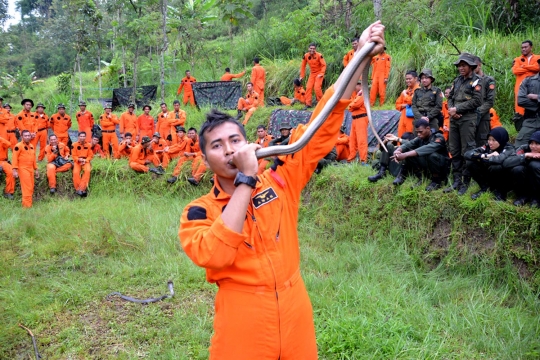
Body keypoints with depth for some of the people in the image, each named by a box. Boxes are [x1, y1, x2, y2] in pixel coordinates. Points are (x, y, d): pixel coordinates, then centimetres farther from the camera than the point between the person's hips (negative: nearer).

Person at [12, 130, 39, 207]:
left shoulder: (31, 146, 14)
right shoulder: (18, 146, -10)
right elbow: (14, 158, -14)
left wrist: (36, 169, 21)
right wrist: (15, 170, -20)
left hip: (31, 169, 8)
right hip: (23, 169, -8)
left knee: (31, 188, 11)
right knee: (27, 188, -10)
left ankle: (26, 204, 21)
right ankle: (27, 206, -6)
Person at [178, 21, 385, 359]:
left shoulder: (280, 183, 0)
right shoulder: (198, 212, -5)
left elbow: (321, 132, -2)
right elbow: (213, 255, -25)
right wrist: (246, 179, -23)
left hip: (298, 325, 3)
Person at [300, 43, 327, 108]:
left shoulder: (319, 55, -19)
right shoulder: (306, 56, -7)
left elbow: (324, 65, -15)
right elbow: (303, 66, 3)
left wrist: (321, 74, -25)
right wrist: (302, 76, 3)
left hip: (319, 73, -4)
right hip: (312, 73, 5)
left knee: (317, 87, -16)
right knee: (308, 87, -5)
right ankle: (308, 103, 3)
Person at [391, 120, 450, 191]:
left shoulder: (438, 137, -20)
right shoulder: (420, 138, 0)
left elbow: (426, 149, -39)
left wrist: (405, 155, -47)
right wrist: (397, 151, -39)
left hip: (442, 168, -5)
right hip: (427, 169, 5)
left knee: (432, 155, -37)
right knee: (409, 153, -13)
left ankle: (437, 181, -16)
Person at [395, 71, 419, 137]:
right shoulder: (405, 91, 20)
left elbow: (414, 101, -21)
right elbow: (397, 105, 21)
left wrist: (405, 95, -3)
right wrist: (404, 105, -2)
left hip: (412, 119, -7)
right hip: (403, 119, 7)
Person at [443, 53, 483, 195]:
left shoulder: (476, 81, -4)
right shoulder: (457, 80, 17)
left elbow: (476, 101, -13)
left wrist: (457, 109, -13)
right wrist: (451, 109, -5)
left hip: (468, 119, -7)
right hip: (454, 119, 7)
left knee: (467, 151, -4)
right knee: (454, 151, 9)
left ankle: (465, 183, 2)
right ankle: (456, 181, 16)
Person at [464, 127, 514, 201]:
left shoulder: (508, 149, -20)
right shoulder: (487, 147, -6)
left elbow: (500, 159, -44)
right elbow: (467, 154, -15)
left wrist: (482, 158, -27)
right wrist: (486, 155, -28)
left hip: (507, 182, -5)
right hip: (491, 180, 5)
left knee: (495, 167, -36)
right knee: (470, 163, -14)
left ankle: (501, 192, -9)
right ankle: (485, 188, 2)